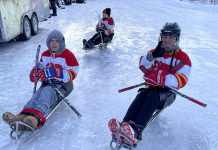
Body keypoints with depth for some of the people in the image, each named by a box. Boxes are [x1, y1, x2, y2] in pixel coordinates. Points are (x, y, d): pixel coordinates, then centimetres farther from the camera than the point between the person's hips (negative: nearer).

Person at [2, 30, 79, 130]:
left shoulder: (68, 55, -5)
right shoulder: (45, 55, 14)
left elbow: (72, 74, -12)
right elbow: (41, 68, 24)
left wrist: (56, 73, -25)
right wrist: (36, 72, -3)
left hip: (62, 85, -5)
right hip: (47, 83, 5)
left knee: (47, 91, -36)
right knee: (38, 94, -28)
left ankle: (36, 117, -64)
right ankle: (23, 116, -56)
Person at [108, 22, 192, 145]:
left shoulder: (183, 57, -2)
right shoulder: (157, 52, 13)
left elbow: (181, 81, -16)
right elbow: (143, 67, 0)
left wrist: (162, 79, -33)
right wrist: (153, 55, -18)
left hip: (168, 92, -3)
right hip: (152, 87, 4)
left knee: (152, 96, -34)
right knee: (141, 95, -29)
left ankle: (135, 132, -52)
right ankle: (125, 126, -48)